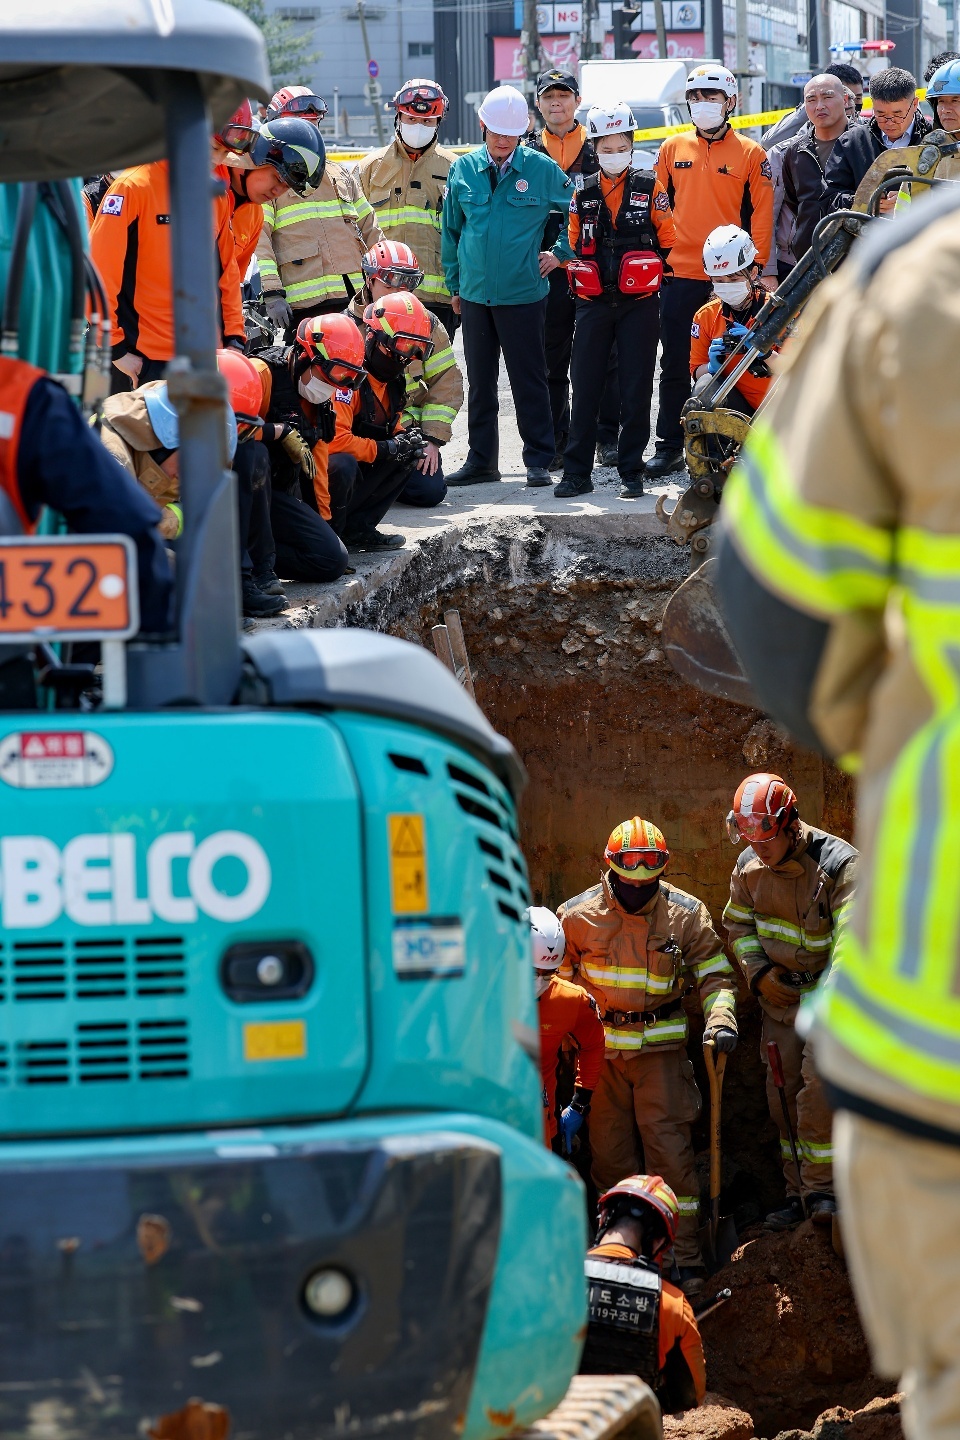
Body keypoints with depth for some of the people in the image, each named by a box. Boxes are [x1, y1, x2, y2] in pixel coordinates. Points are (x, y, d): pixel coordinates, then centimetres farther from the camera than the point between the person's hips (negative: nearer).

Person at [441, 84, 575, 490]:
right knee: (479, 381, 10)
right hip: (475, 294, 3)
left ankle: (539, 460, 6)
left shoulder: (541, 168, -3)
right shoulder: (463, 170, 5)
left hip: (523, 293, -3)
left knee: (529, 381, 0)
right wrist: (453, 285, 12)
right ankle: (481, 460, 17)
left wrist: (561, 252, 3)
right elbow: (451, 231, 13)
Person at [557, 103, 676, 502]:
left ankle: (631, 470, 7)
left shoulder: (650, 188, 1)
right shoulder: (583, 194, 8)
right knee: (585, 388, 1)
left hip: (639, 304, -2)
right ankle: (577, 471, 5)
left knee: (636, 389, 1)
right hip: (593, 303, 2)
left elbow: (668, 241, 5)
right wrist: (580, 283, 8)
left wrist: (651, 278, 0)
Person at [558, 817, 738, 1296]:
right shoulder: (579, 915, -2)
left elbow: (714, 974, 4)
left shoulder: (685, 914, -4)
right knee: (609, 1153, 6)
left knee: (670, 1149, -8)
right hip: (600, 1048, 2)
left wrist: (721, 1018, -14)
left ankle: (685, 1256, -5)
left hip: (660, 1045, -1)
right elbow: (559, 977, 12)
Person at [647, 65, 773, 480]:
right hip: (681, 274, 2)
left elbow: (761, 216, 1)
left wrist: (758, 268, -6)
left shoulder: (750, 154, 2)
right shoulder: (673, 149, 9)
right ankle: (669, 446, 9)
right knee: (675, 365, 4)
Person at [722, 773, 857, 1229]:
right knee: (783, 1096, 7)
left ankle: (820, 1187, -8)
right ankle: (796, 1191, 17)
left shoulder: (838, 863, -20)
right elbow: (738, 924, 13)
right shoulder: (749, 867, -1)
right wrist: (758, 973, -3)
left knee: (817, 1088, -18)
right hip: (780, 998, 6)